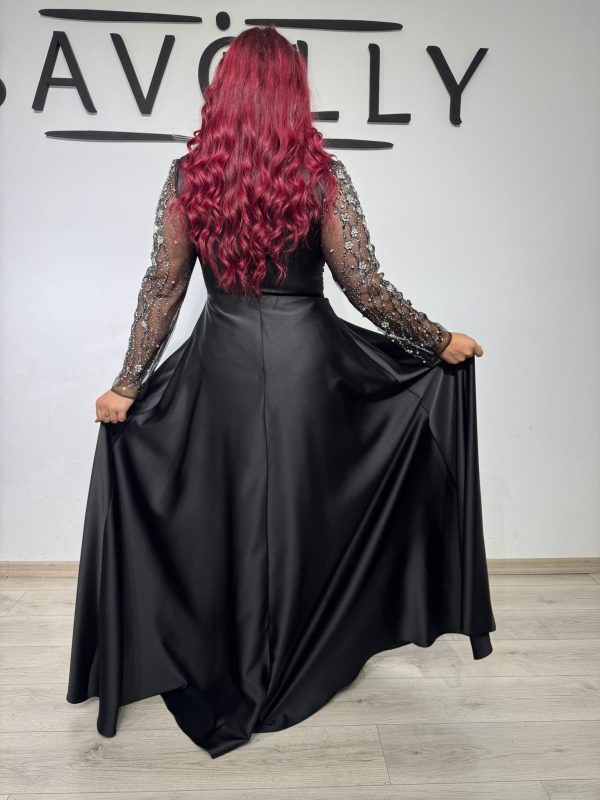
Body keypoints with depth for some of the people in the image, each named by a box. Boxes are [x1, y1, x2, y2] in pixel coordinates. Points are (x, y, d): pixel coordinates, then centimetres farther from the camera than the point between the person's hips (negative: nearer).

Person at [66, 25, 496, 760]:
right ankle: (296, 671, 35)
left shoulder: (188, 175, -2)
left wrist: (127, 383, 5)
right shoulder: (323, 176, -8)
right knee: (303, 512, 15)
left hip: (223, 362, 2)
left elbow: (162, 287, -2)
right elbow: (366, 289, -8)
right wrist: (441, 342, 5)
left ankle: (232, 678, 37)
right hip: (305, 361, -2)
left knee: (226, 515, 17)